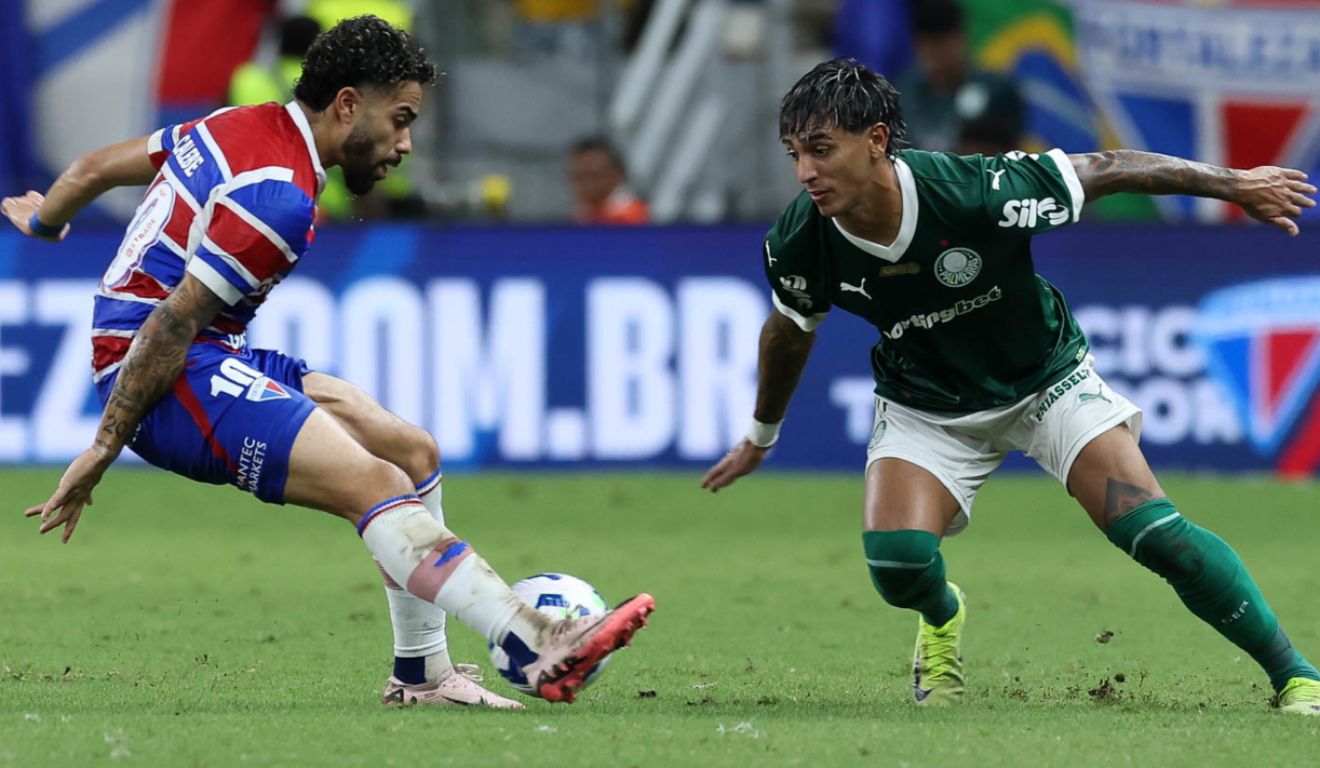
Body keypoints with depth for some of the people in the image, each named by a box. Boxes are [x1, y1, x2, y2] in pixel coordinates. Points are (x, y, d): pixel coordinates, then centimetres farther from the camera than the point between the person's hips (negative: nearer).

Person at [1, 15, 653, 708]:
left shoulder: (238, 128, 12)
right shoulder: (279, 195, -18)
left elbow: (95, 167, 24)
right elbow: (171, 324, -20)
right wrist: (105, 447, -16)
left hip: (216, 360, 11)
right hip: (170, 377, -11)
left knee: (413, 452, 8)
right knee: (377, 486, -26)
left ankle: (421, 673, 13)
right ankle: (542, 650, -38)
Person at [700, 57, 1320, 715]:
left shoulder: (975, 192, -34)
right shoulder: (800, 242, -22)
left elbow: (1102, 170, -18)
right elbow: (790, 329, 1)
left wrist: (1234, 184, -10)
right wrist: (761, 436, 17)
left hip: (1047, 379, -2)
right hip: (926, 407, 2)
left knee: (1153, 532, -17)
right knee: (896, 560, -21)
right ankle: (941, 618, 18)